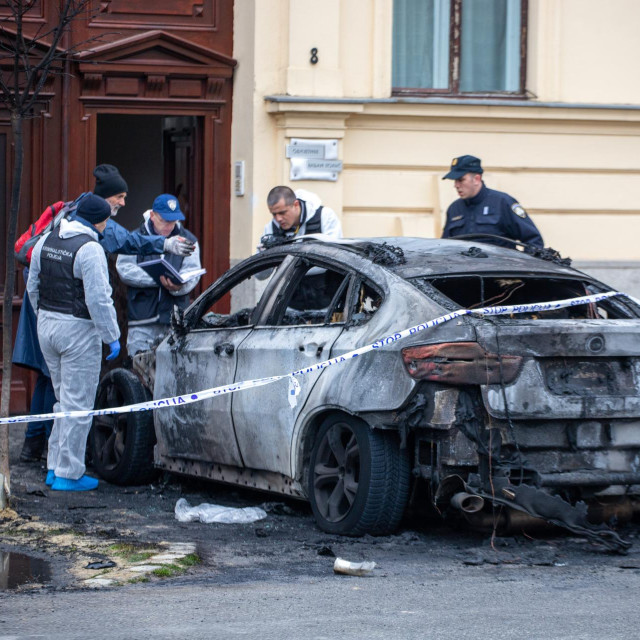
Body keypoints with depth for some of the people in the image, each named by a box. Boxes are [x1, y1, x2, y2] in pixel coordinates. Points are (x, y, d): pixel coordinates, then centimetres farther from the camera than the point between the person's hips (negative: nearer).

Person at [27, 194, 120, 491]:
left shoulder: (46, 241, 8)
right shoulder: (90, 249, -17)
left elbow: (33, 286, 15)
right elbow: (98, 299, -19)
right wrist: (112, 336, -11)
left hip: (46, 325, 8)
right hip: (78, 330, -8)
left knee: (64, 399, 19)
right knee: (77, 404, 0)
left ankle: (54, 466, 21)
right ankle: (68, 474, 2)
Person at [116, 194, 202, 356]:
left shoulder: (187, 240, 13)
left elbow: (192, 274, 1)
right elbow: (125, 270, -6)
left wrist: (177, 286, -23)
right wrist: (159, 279, -18)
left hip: (177, 318, 1)